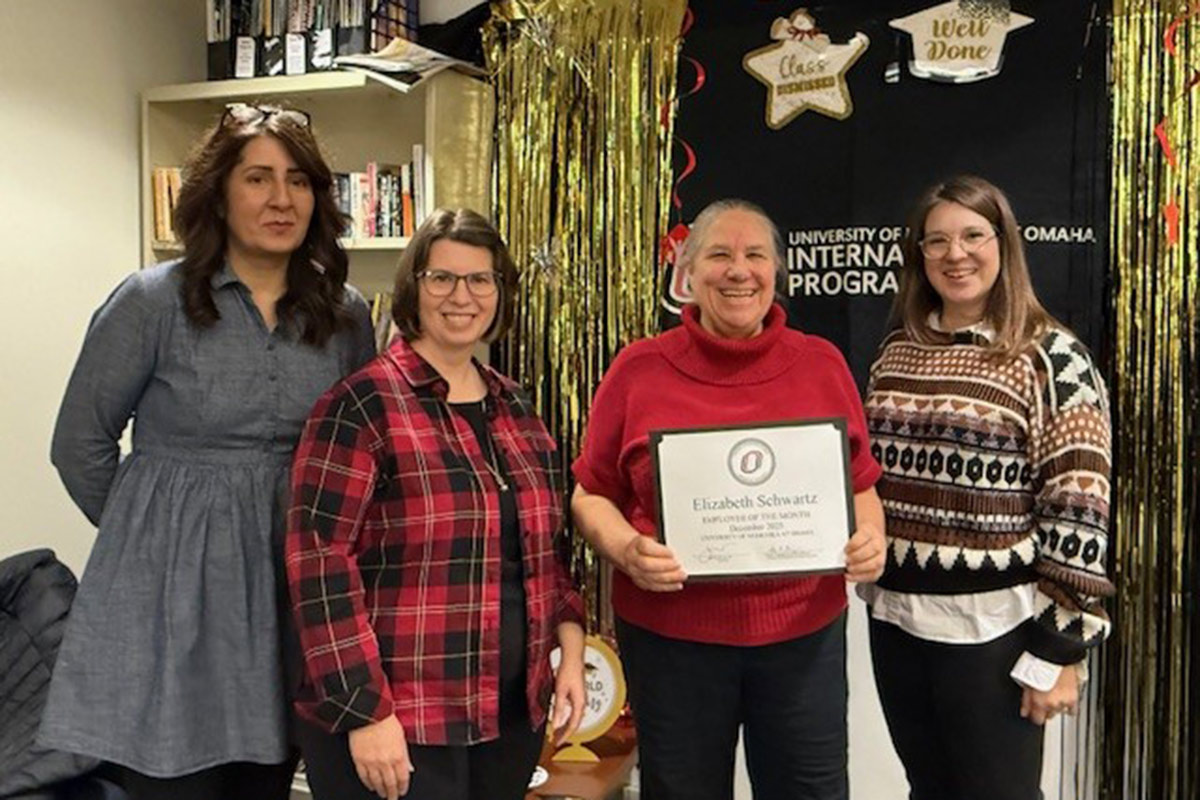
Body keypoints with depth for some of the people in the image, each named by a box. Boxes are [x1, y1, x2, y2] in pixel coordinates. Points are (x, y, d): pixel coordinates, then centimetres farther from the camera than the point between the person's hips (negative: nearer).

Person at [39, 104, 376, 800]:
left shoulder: (346, 315, 3)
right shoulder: (152, 302, -7)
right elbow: (81, 444, 2)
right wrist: (148, 534, 8)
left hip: (293, 590, 4)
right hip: (170, 592, -3)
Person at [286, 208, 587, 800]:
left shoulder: (515, 409, 9)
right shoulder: (362, 405, -11)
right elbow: (319, 562, -15)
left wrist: (570, 649, 6)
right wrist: (365, 712, -17)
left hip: (511, 715, 7)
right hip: (393, 725, -6)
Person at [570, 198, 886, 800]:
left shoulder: (823, 363, 4)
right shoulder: (638, 369, -2)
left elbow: (859, 486, 11)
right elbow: (592, 493, 3)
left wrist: (871, 540, -9)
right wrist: (627, 550, -15)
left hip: (803, 632, 1)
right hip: (670, 635, -1)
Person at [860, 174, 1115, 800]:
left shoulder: (1053, 360, -10)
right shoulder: (896, 350, 6)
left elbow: (1077, 513, -13)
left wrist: (1059, 651, -13)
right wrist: (865, 575, 14)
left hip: (993, 629, -5)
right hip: (893, 618, 5)